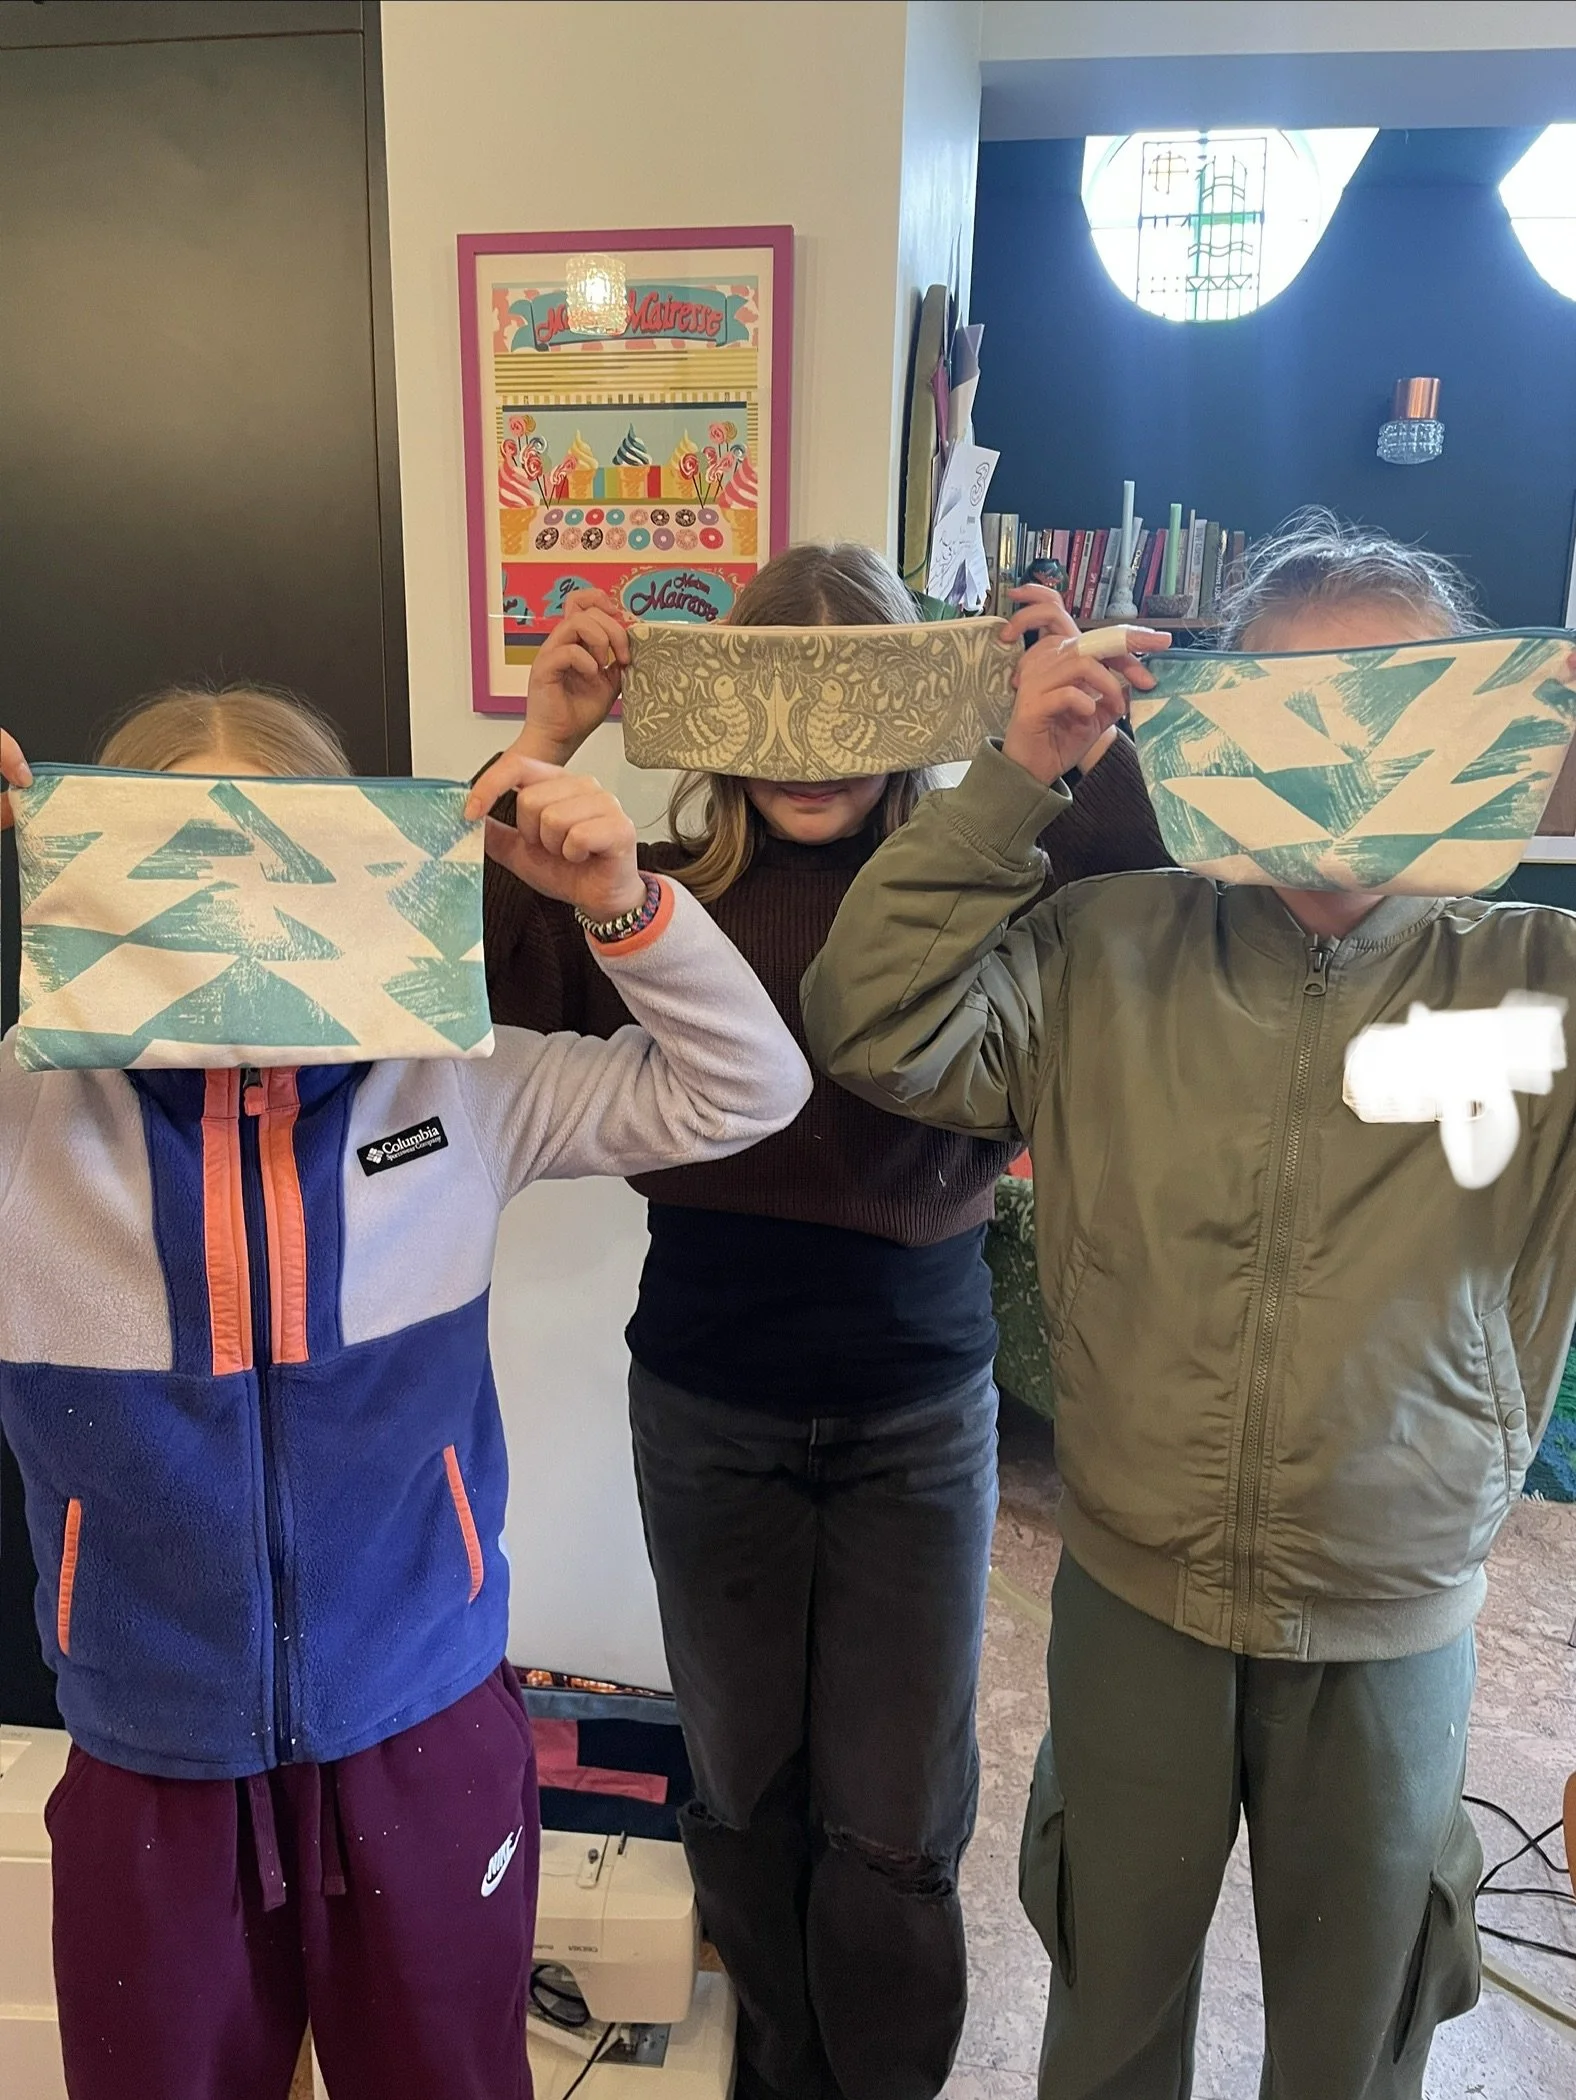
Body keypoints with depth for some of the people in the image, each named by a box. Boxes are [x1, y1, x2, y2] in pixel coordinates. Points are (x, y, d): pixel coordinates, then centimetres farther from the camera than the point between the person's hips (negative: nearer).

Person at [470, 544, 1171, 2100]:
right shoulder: (656, 891, -7)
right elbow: (461, 993, -19)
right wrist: (537, 751, -20)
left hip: (919, 1414, -1)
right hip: (708, 1411, 2)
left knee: (896, 1823, 15)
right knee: (744, 1792, 22)